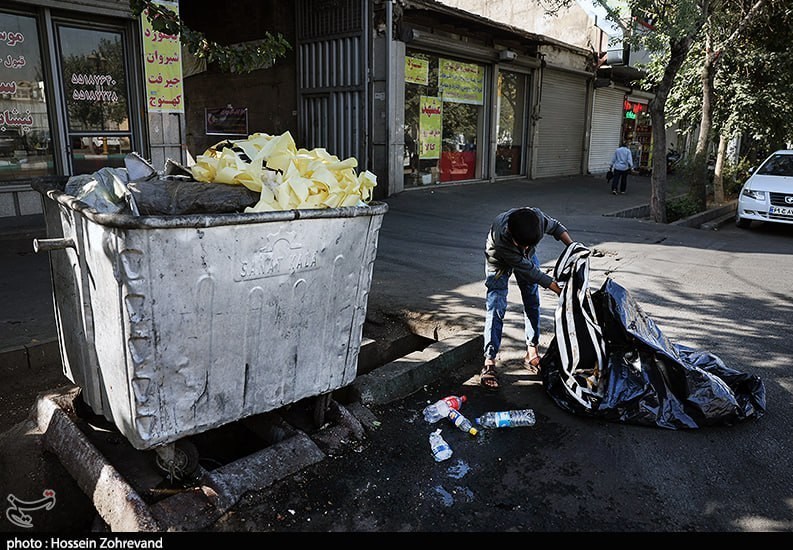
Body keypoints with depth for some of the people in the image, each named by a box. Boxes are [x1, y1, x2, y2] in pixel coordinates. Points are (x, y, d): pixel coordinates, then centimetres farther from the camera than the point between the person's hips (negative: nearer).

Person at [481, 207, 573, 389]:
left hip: (528, 257, 5)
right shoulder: (501, 238, -44)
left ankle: (532, 353, 15)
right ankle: (489, 362, -10)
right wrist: (558, 289, -32)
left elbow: (555, 226, -9)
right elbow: (528, 270, -35)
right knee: (496, 308, -12)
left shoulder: (537, 216, -35)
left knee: (533, 303, 4)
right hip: (499, 261, -4)